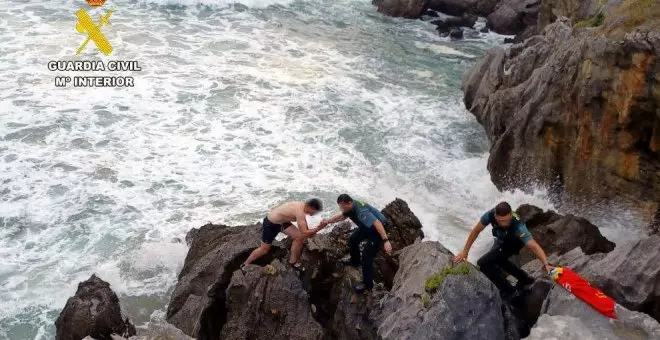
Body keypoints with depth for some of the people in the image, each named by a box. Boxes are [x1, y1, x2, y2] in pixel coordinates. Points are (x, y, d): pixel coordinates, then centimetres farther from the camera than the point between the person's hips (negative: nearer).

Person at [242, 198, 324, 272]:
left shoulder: (302, 205, -6)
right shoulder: (299, 212, -34)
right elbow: (304, 233, -35)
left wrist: (309, 231, 1)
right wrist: (319, 228, -32)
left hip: (282, 221, 8)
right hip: (270, 224, -8)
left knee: (299, 237, -2)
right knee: (264, 249, 6)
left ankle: (293, 261, 14)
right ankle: (245, 265, 27)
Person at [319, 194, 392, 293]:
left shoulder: (361, 211, -38)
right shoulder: (350, 207, -9)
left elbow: (377, 223, -44)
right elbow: (341, 216, 10)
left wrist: (385, 241, -50)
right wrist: (327, 221, -6)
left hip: (377, 229, -9)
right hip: (366, 226, 9)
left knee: (367, 254, -13)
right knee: (353, 240, 22)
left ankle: (367, 284, 0)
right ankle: (355, 262, 46)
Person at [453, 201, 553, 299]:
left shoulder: (518, 227, -46)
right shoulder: (490, 215, -35)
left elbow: (534, 246, -53)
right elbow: (476, 230, -19)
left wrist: (546, 264, -68)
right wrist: (465, 251, -14)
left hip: (513, 244, -5)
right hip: (501, 239, 5)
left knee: (483, 263, -16)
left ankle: (508, 290, 1)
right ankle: (525, 279, 47)